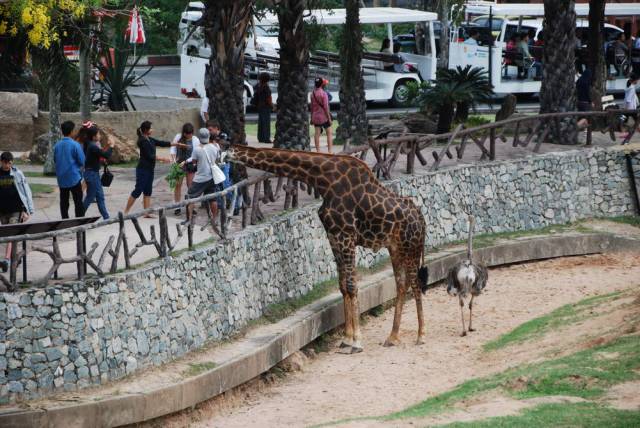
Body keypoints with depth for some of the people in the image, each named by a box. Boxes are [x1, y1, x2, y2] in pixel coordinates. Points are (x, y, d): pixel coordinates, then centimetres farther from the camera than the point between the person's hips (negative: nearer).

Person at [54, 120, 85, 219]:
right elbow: (82, 161, -9)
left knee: (64, 202, 10)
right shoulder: (75, 145, -14)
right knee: (78, 202, 2)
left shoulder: (57, 145, 0)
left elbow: (55, 160, 11)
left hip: (61, 178, 4)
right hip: (74, 177, -4)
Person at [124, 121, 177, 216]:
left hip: (149, 169, 9)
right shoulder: (142, 141, -16)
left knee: (148, 191, 8)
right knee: (138, 190, -7)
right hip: (143, 169, -9)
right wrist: (162, 159, -15)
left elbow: (162, 143, 15)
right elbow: (149, 156, -18)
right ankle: (126, 211, -2)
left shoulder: (150, 140, 11)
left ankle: (147, 213, 10)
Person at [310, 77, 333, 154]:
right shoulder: (323, 94, -15)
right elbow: (326, 107, -17)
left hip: (315, 116, 5)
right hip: (324, 116, -5)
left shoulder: (312, 93, 1)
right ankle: (330, 150, -1)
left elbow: (312, 107, 7)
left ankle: (318, 151, 6)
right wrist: (329, 118, -12)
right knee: (329, 133, 4)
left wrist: (311, 117, 15)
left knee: (317, 134, 7)